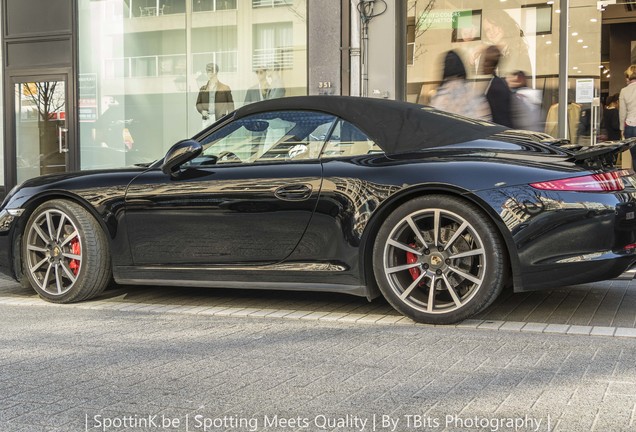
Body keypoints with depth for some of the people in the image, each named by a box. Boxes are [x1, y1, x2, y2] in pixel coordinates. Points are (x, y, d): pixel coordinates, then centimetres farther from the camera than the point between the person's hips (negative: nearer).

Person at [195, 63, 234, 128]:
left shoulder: (225, 88, 5)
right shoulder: (203, 89, 14)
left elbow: (230, 104, 4)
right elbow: (198, 104, 17)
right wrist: (202, 111, -3)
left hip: (220, 118, -3)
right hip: (207, 119, 3)